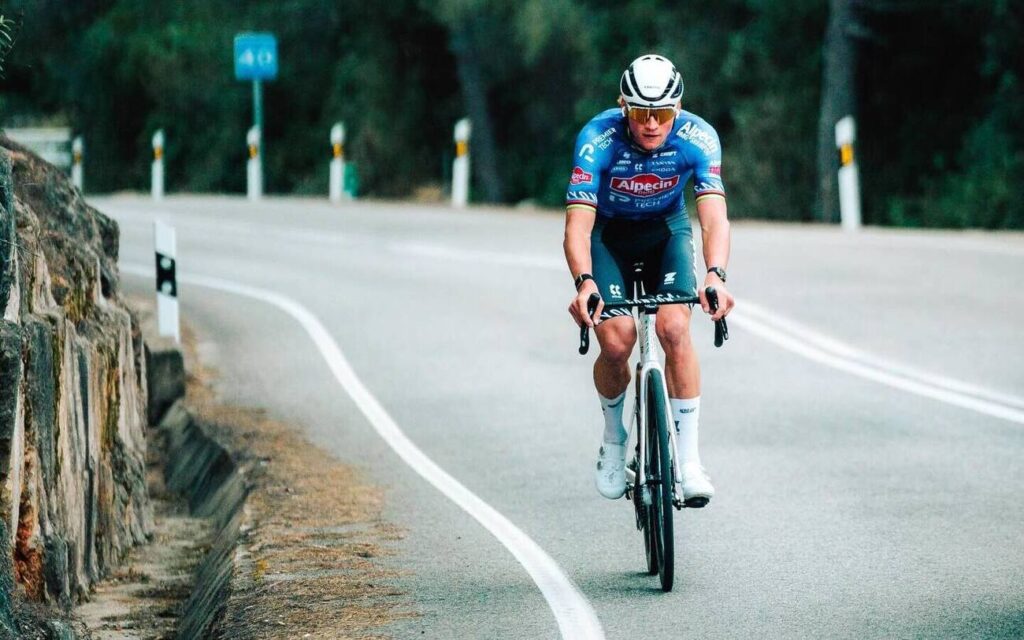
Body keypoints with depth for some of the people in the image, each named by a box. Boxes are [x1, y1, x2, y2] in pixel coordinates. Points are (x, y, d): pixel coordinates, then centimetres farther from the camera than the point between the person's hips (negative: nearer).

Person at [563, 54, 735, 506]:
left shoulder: (697, 138, -27)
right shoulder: (598, 138, -31)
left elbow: (714, 217, -36)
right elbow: (578, 223, -37)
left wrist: (715, 276, -54)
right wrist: (584, 282, -55)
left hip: (666, 230, 1)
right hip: (608, 234, -1)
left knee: (674, 328, -23)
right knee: (616, 340, -19)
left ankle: (688, 458, -15)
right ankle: (614, 440, 9)